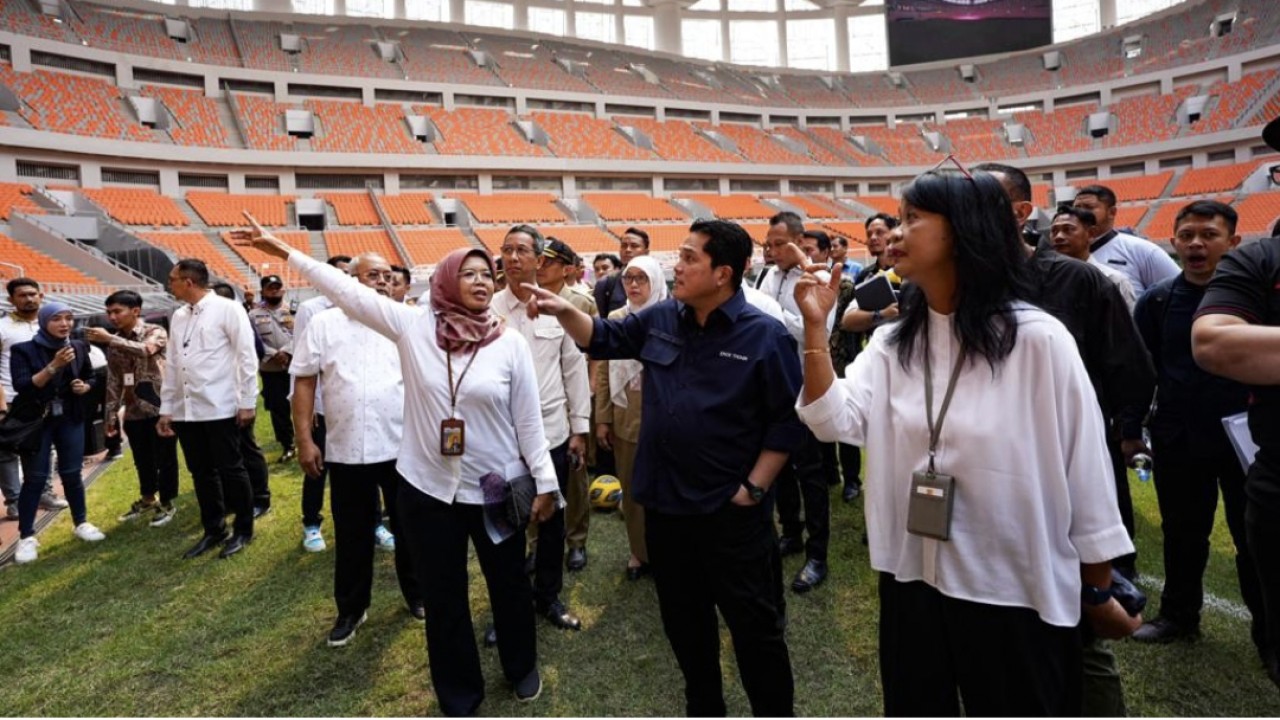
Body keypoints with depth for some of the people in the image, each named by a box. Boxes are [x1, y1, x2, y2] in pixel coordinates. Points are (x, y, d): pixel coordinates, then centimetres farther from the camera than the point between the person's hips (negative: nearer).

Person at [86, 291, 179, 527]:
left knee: (164, 459, 4)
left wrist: (109, 339, -30)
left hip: (159, 407, -5)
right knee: (142, 460, 17)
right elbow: (113, 380, 11)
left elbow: (145, 350, -29)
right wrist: (111, 414, 8)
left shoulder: (155, 332, -6)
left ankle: (166, 504, 18)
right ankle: (147, 499, 36)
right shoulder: (115, 343, 10)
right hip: (133, 412, 6)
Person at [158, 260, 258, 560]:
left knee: (230, 470, 2)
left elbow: (246, 357, -8)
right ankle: (213, 530, 25)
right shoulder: (178, 317, 15)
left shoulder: (227, 309, -6)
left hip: (220, 408, -6)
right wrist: (166, 409, 15)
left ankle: (243, 531, 15)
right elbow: (171, 364, 17)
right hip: (186, 410, 7)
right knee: (201, 473, 13)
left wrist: (247, 402, -11)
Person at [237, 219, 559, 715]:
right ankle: (459, 696, 35)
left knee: (509, 584, 16)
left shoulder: (511, 344, -7)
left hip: (497, 488, -1)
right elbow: (348, 291, -4)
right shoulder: (414, 325, -5)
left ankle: (522, 667, 44)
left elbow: (528, 420, -5)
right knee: (443, 597, 14)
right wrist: (284, 252, -6)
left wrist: (545, 482, -4)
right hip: (428, 488, 1)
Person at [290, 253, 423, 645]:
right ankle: (351, 609, 30)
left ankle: (416, 594, 34)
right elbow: (304, 382, 2)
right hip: (346, 450, 0)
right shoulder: (323, 324, 1)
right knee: (352, 535, 13)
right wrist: (305, 440, -3)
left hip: (403, 446, 0)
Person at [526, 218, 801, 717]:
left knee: (755, 627, 9)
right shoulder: (660, 319, 2)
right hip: (666, 503, 6)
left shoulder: (765, 335, -14)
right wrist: (564, 311, -3)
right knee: (683, 620, 21)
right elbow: (603, 339, 15)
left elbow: (787, 420, -11)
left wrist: (754, 488, -12)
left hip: (732, 512, -5)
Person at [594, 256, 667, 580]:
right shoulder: (615, 319, 6)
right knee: (631, 488, 12)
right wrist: (602, 418, 4)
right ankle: (640, 552, 29)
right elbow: (604, 372, 7)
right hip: (625, 419, 4)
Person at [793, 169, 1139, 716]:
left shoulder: (1037, 339, -14)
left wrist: (1100, 592, -1)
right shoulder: (892, 343, 2)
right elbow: (835, 421, -9)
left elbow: (1084, 468, -8)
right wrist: (816, 325, -16)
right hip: (911, 583, 5)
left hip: (1016, 591, -4)